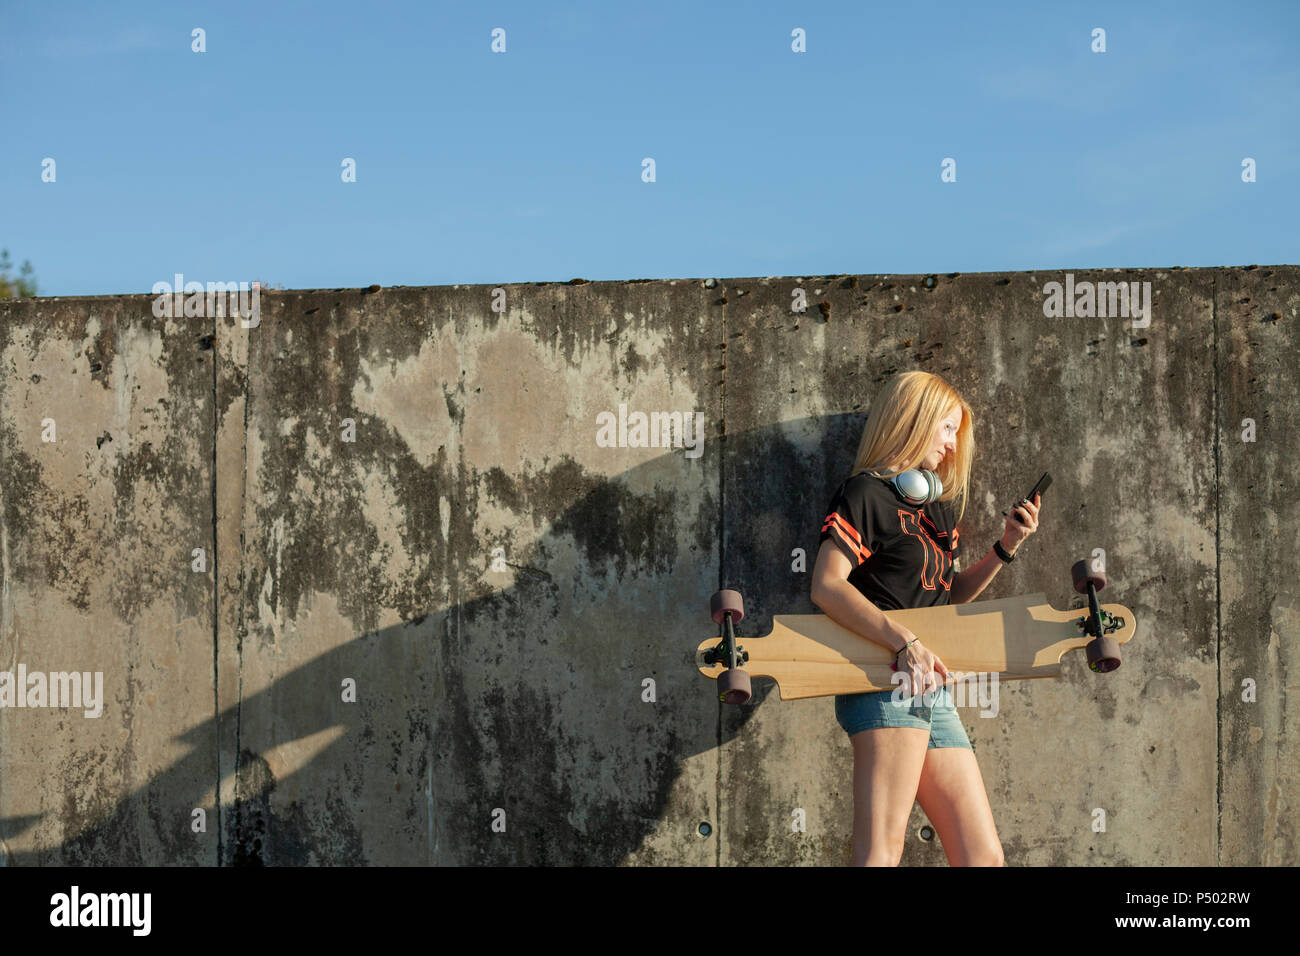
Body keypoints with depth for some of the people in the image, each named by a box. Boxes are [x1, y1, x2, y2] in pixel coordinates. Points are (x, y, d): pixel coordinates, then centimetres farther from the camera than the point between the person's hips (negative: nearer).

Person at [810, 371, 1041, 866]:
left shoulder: (938, 506, 23)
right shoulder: (865, 493, -3)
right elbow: (827, 587, -15)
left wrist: (1006, 548, 17)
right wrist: (905, 642, -24)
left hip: (934, 695, 9)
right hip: (885, 685, -9)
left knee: (983, 856, 7)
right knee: (881, 854, -18)